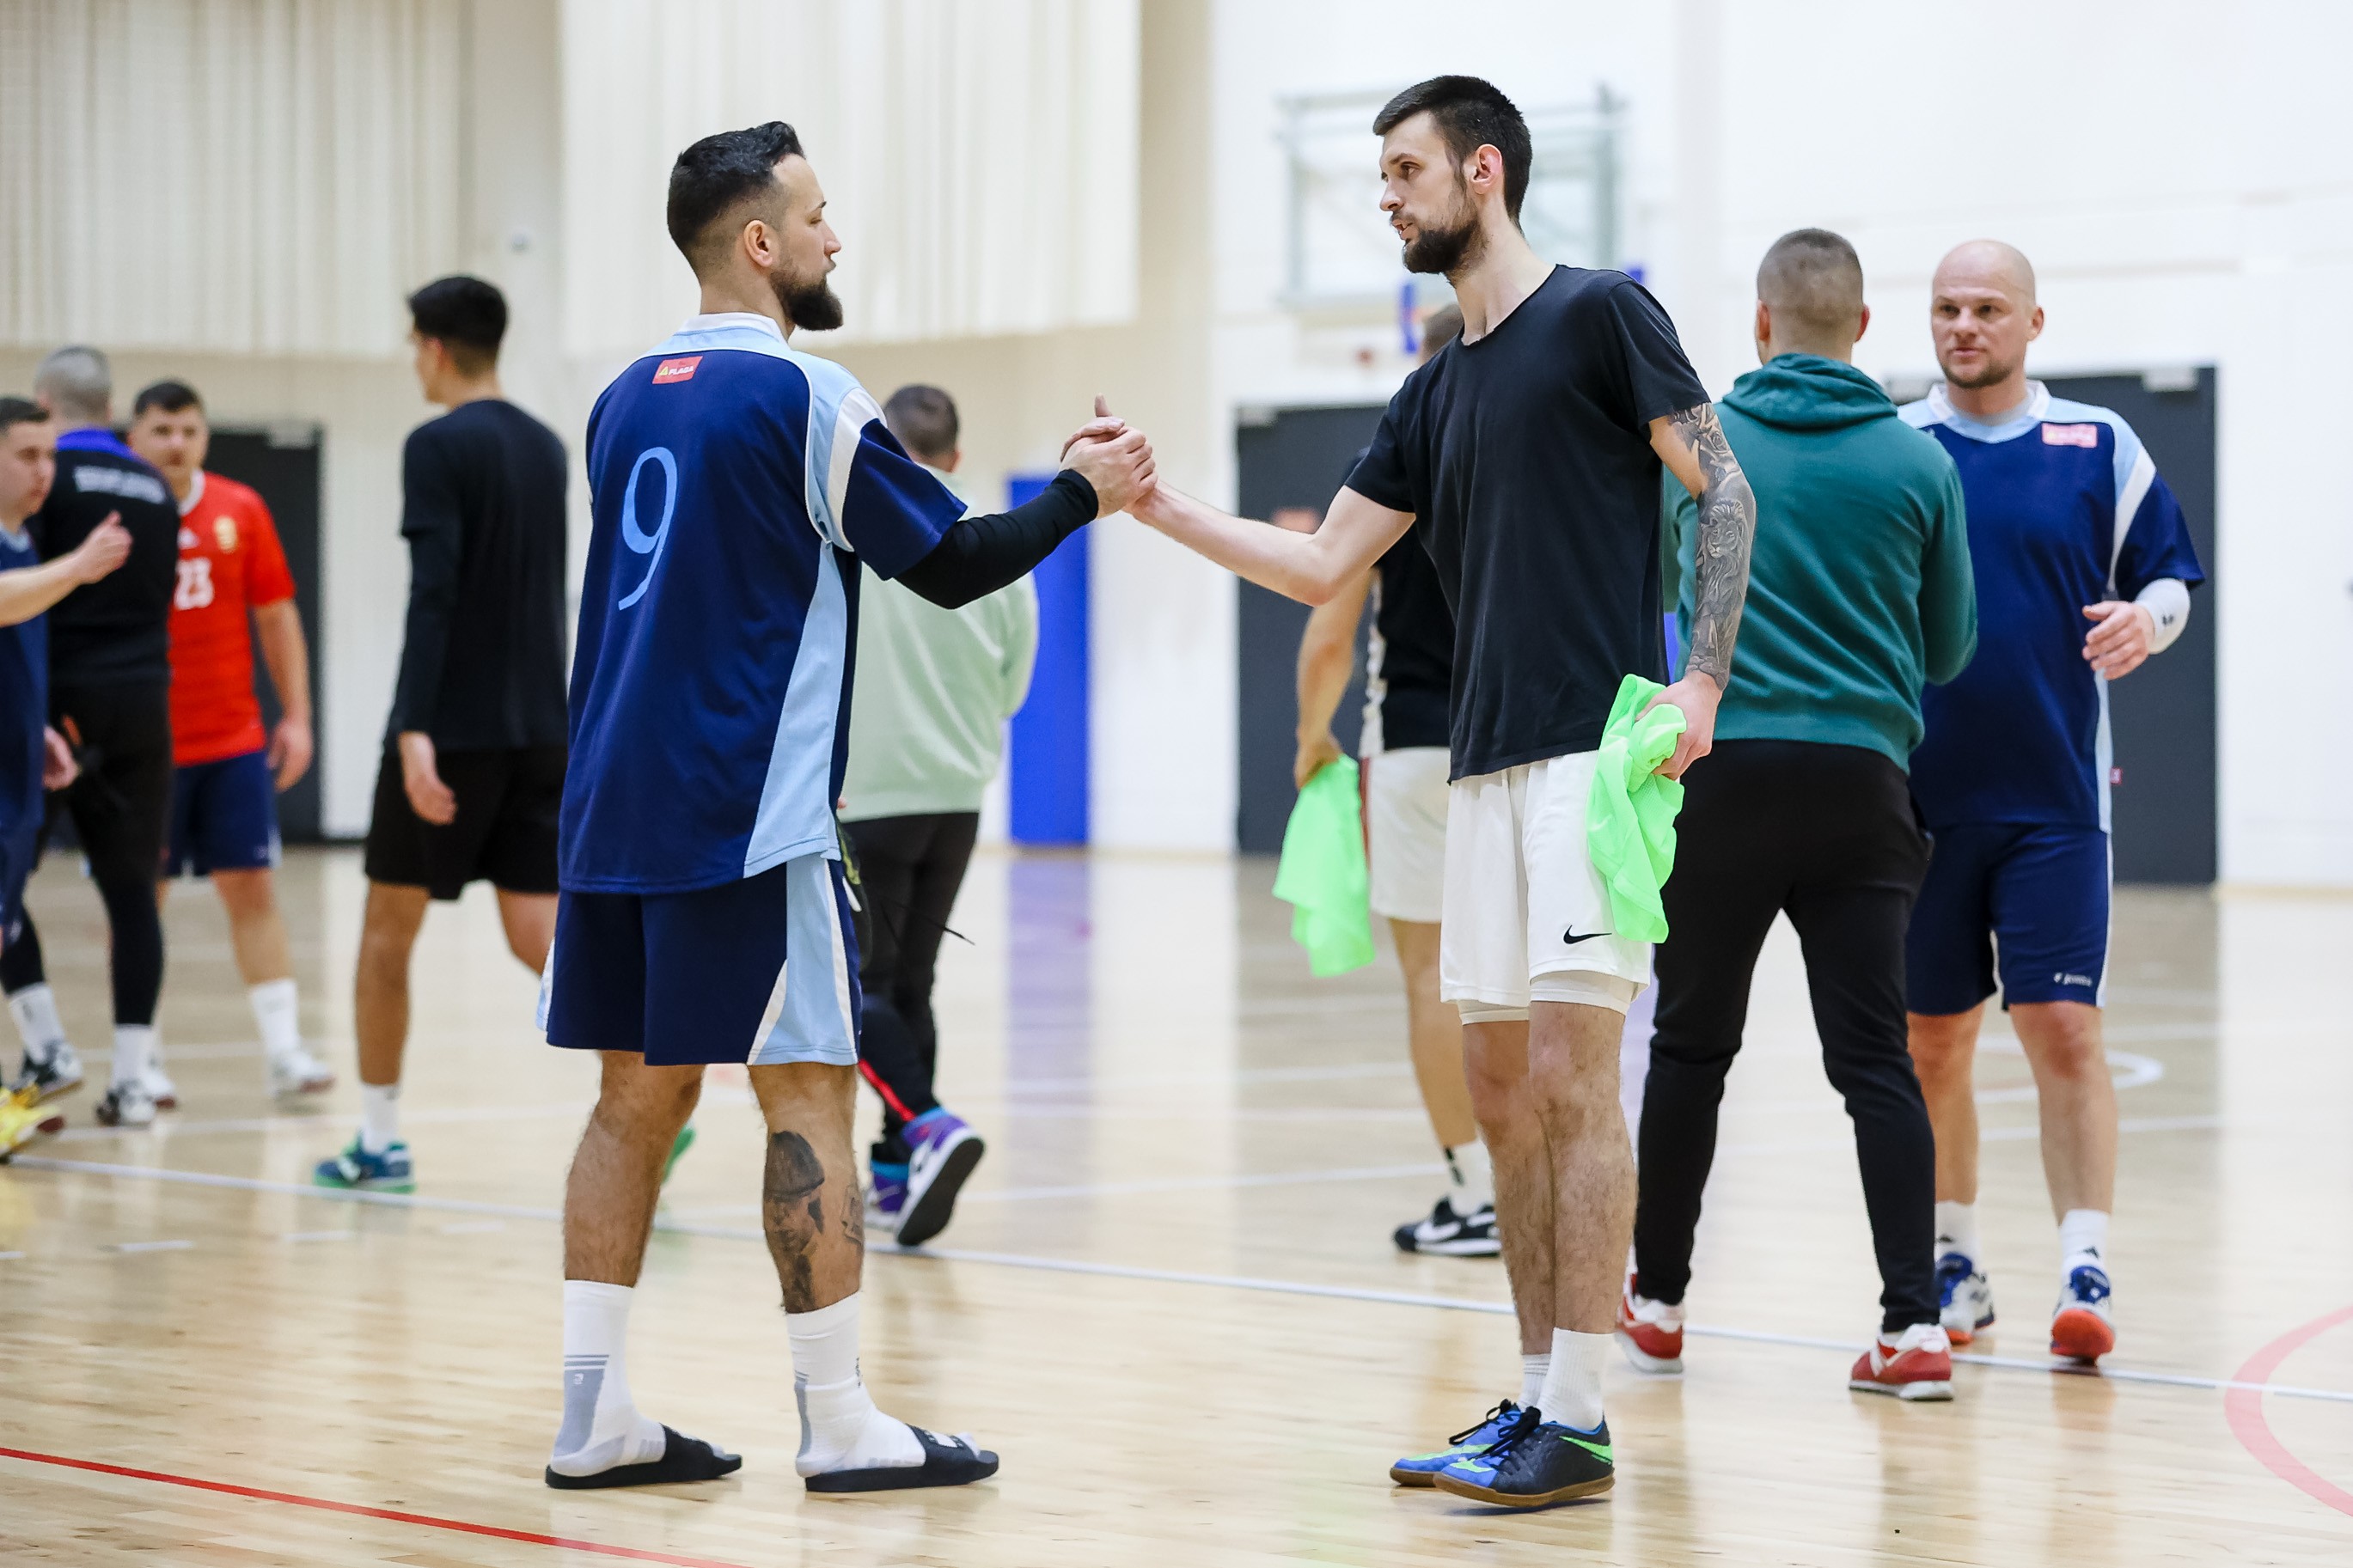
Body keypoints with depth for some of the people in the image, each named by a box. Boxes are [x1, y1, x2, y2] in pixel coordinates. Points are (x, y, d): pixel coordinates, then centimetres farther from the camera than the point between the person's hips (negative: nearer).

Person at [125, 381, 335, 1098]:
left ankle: (284, 1050, -1)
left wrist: (296, 716, 4)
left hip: (234, 742, 2)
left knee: (252, 887, -1)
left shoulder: (240, 511, 3)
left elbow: (276, 616, 9)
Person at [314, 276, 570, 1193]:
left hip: (451, 732, -6)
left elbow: (433, 590, -19)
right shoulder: (547, 449, 13)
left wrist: (415, 729, -24)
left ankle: (377, 1143, 15)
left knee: (387, 928, 9)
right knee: (539, 932, 2)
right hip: (538, 729, 6)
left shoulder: (439, 447, -9)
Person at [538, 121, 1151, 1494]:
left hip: (616, 803, 8)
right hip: (748, 814, -8)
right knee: (809, 1094, -2)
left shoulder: (630, 401, 13)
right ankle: (841, 1426, 0)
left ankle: (594, 1416, 7)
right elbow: (953, 562, -7)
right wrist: (1085, 494, 5)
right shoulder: (800, 395, -10)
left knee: (639, 1094, 9)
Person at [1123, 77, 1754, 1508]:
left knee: (1572, 1074, -11)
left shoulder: (1600, 314, -2)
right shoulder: (1437, 396, 19)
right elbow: (1324, 565, 19)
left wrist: (1703, 681, -14)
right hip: (1486, 765, 8)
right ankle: (1539, 1398, 13)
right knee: (1501, 1082, 7)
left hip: (1597, 749, -8)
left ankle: (1580, 1426, -10)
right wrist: (1160, 506, 10)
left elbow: (1724, 490, -6)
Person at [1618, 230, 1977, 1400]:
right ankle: (1914, 1326, -9)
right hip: (1861, 777, 0)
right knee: (1874, 1061, 0)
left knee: (1691, 1045, 12)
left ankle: (1659, 1302, 21)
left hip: (1724, 770, 0)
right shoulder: (1918, 462, 2)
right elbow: (1949, 648, 11)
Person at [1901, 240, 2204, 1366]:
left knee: (2065, 1031, -9)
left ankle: (2085, 1273, -8)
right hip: (1919, 798, 1)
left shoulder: (2100, 447, 5)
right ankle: (1953, 1264, 20)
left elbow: (2170, 577, 11)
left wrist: (2146, 616, -11)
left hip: (2054, 800, -1)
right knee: (1932, 1042, 7)